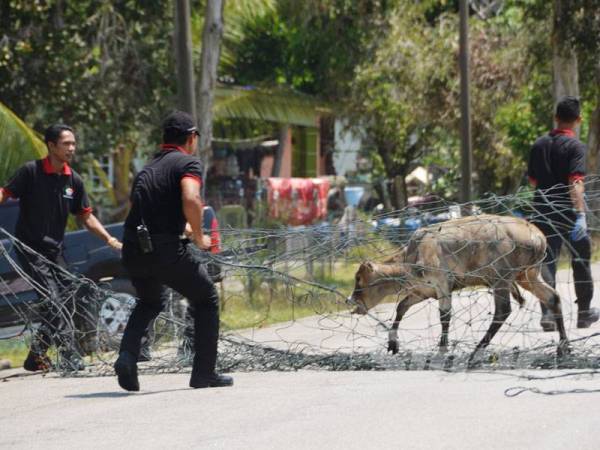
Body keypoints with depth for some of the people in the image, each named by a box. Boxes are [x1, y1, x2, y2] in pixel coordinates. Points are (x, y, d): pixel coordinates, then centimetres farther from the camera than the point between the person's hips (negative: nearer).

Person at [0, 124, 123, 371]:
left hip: (54, 250, 7)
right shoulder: (31, 171, -11)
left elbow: (86, 216, 12)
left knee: (66, 305, 5)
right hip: (30, 248, -7)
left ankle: (36, 357, 18)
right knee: (54, 302, -16)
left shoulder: (73, 180, 4)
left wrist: (110, 240, 3)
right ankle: (70, 357, -17)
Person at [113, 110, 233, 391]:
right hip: (166, 249, -6)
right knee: (206, 300, 16)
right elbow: (191, 200, -20)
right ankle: (203, 373, 14)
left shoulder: (148, 168, 23)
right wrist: (199, 237, -5)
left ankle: (127, 355, 9)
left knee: (151, 301, 32)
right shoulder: (189, 163, -1)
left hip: (133, 250, 6)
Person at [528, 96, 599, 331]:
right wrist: (581, 215, -29)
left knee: (547, 263, 3)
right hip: (569, 214, -4)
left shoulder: (539, 145, 7)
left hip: (543, 212, 4)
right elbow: (576, 182, -23)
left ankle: (548, 313, -12)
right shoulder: (575, 146, -12)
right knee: (580, 261, 13)